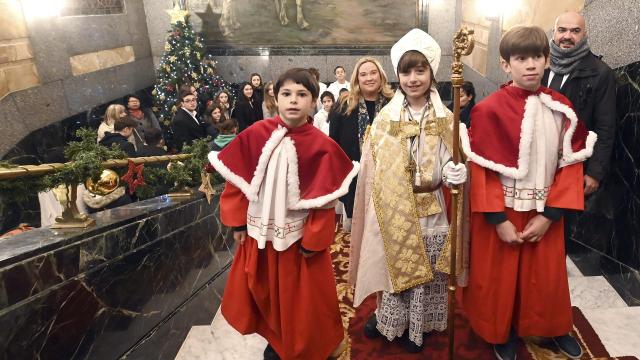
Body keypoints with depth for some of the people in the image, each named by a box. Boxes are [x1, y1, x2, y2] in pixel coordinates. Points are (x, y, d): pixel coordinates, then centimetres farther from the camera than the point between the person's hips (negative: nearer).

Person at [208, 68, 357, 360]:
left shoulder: (321, 145, -14)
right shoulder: (256, 134, -7)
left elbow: (324, 198, -11)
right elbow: (237, 180, -1)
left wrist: (313, 241, -10)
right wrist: (237, 222, -1)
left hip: (300, 235, -3)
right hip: (260, 232, 3)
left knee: (302, 298, 13)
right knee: (264, 291, 19)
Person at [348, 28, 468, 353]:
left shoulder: (446, 120, -1)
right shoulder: (383, 120, -3)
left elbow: (449, 167, 4)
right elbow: (372, 171, -1)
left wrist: (454, 174, -18)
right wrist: (381, 207, -5)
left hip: (430, 213, 1)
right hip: (392, 212, 0)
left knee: (425, 275, 11)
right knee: (393, 268, 12)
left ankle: (414, 327, 35)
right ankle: (388, 319, 38)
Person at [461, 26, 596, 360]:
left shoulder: (561, 108, 0)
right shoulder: (489, 110, -14)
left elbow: (571, 164, -1)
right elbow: (481, 170, -13)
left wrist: (549, 214, -9)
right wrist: (499, 219, -16)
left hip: (545, 212, 4)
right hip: (501, 212, -3)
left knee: (548, 276, 18)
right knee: (499, 277, 12)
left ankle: (554, 328, 45)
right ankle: (502, 332, 37)